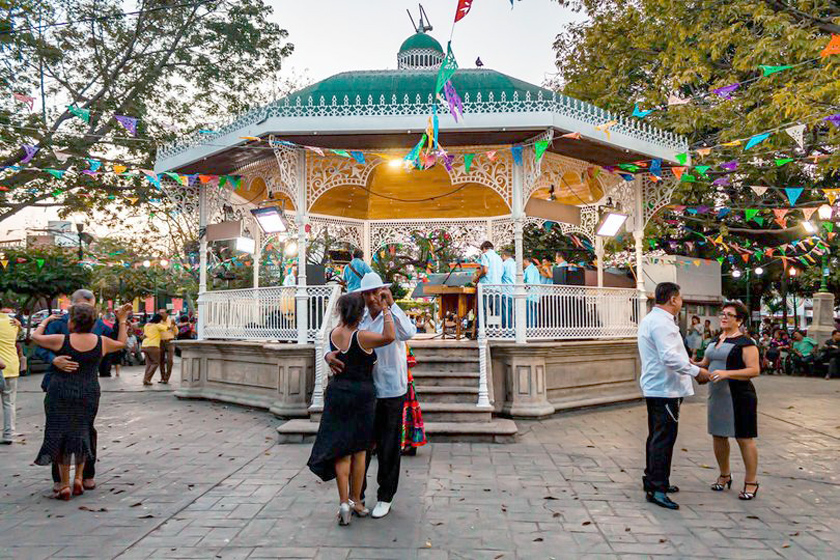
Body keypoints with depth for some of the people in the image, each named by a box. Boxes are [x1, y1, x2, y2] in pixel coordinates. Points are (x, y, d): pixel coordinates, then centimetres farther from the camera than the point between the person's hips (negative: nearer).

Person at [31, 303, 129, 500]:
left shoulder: (61, 341, -10)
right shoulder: (101, 342, -5)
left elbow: (35, 337, 8)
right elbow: (121, 344, 15)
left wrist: (47, 320, 23)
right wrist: (122, 320, 19)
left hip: (61, 392, -2)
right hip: (88, 393, 2)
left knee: (61, 435, 8)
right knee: (82, 434, 18)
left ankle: (65, 484, 9)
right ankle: (78, 478, 14)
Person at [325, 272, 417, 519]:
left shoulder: (393, 317, -8)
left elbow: (408, 334, -29)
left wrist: (391, 305, -31)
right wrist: (330, 355, -19)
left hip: (391, 392, -4)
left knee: (388, 448, 7)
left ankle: (385, 498, 24)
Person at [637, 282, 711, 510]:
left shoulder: (650, 319, 15)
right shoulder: (662, 322, -19)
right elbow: (670, 357, -27)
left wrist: (686, 361, 20)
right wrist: (697, 371, -18)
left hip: (654, 387, 11)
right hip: (665, 389, -11)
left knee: (657, 436, 19)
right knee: (664, 438, -7)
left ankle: (653, 480, 31)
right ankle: (656, 488, -3)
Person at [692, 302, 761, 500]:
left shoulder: (745, 342, -10)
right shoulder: (715, 341, 13)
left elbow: (754, 370, -17)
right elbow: (706, 364, 20)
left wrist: (726, 373, -27)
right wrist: (693, 364, -2)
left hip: (739, 396, -7)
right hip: (717, 396, 8)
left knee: (744, 438, 2)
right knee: (718, 436, 14)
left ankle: (751, 482, 16)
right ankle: (724, 476, 31)